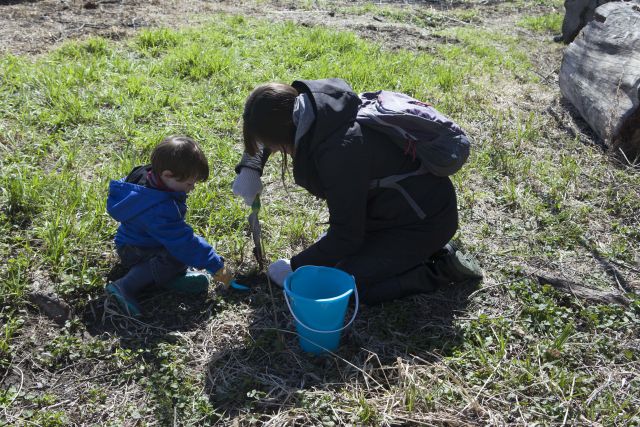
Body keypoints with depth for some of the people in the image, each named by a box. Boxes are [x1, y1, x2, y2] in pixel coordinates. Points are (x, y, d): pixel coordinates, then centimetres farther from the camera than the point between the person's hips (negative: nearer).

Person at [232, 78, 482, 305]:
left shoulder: (341, 150, -34)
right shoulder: (316, 108, -9)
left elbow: (346, 236, -25)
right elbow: (269, 126, 15)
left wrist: (295, 268, -12)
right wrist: (249, 169, 1)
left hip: (424, 221, -9)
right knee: (333, 253, 14)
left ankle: (441, 270, -1)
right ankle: (424, 250, 14)